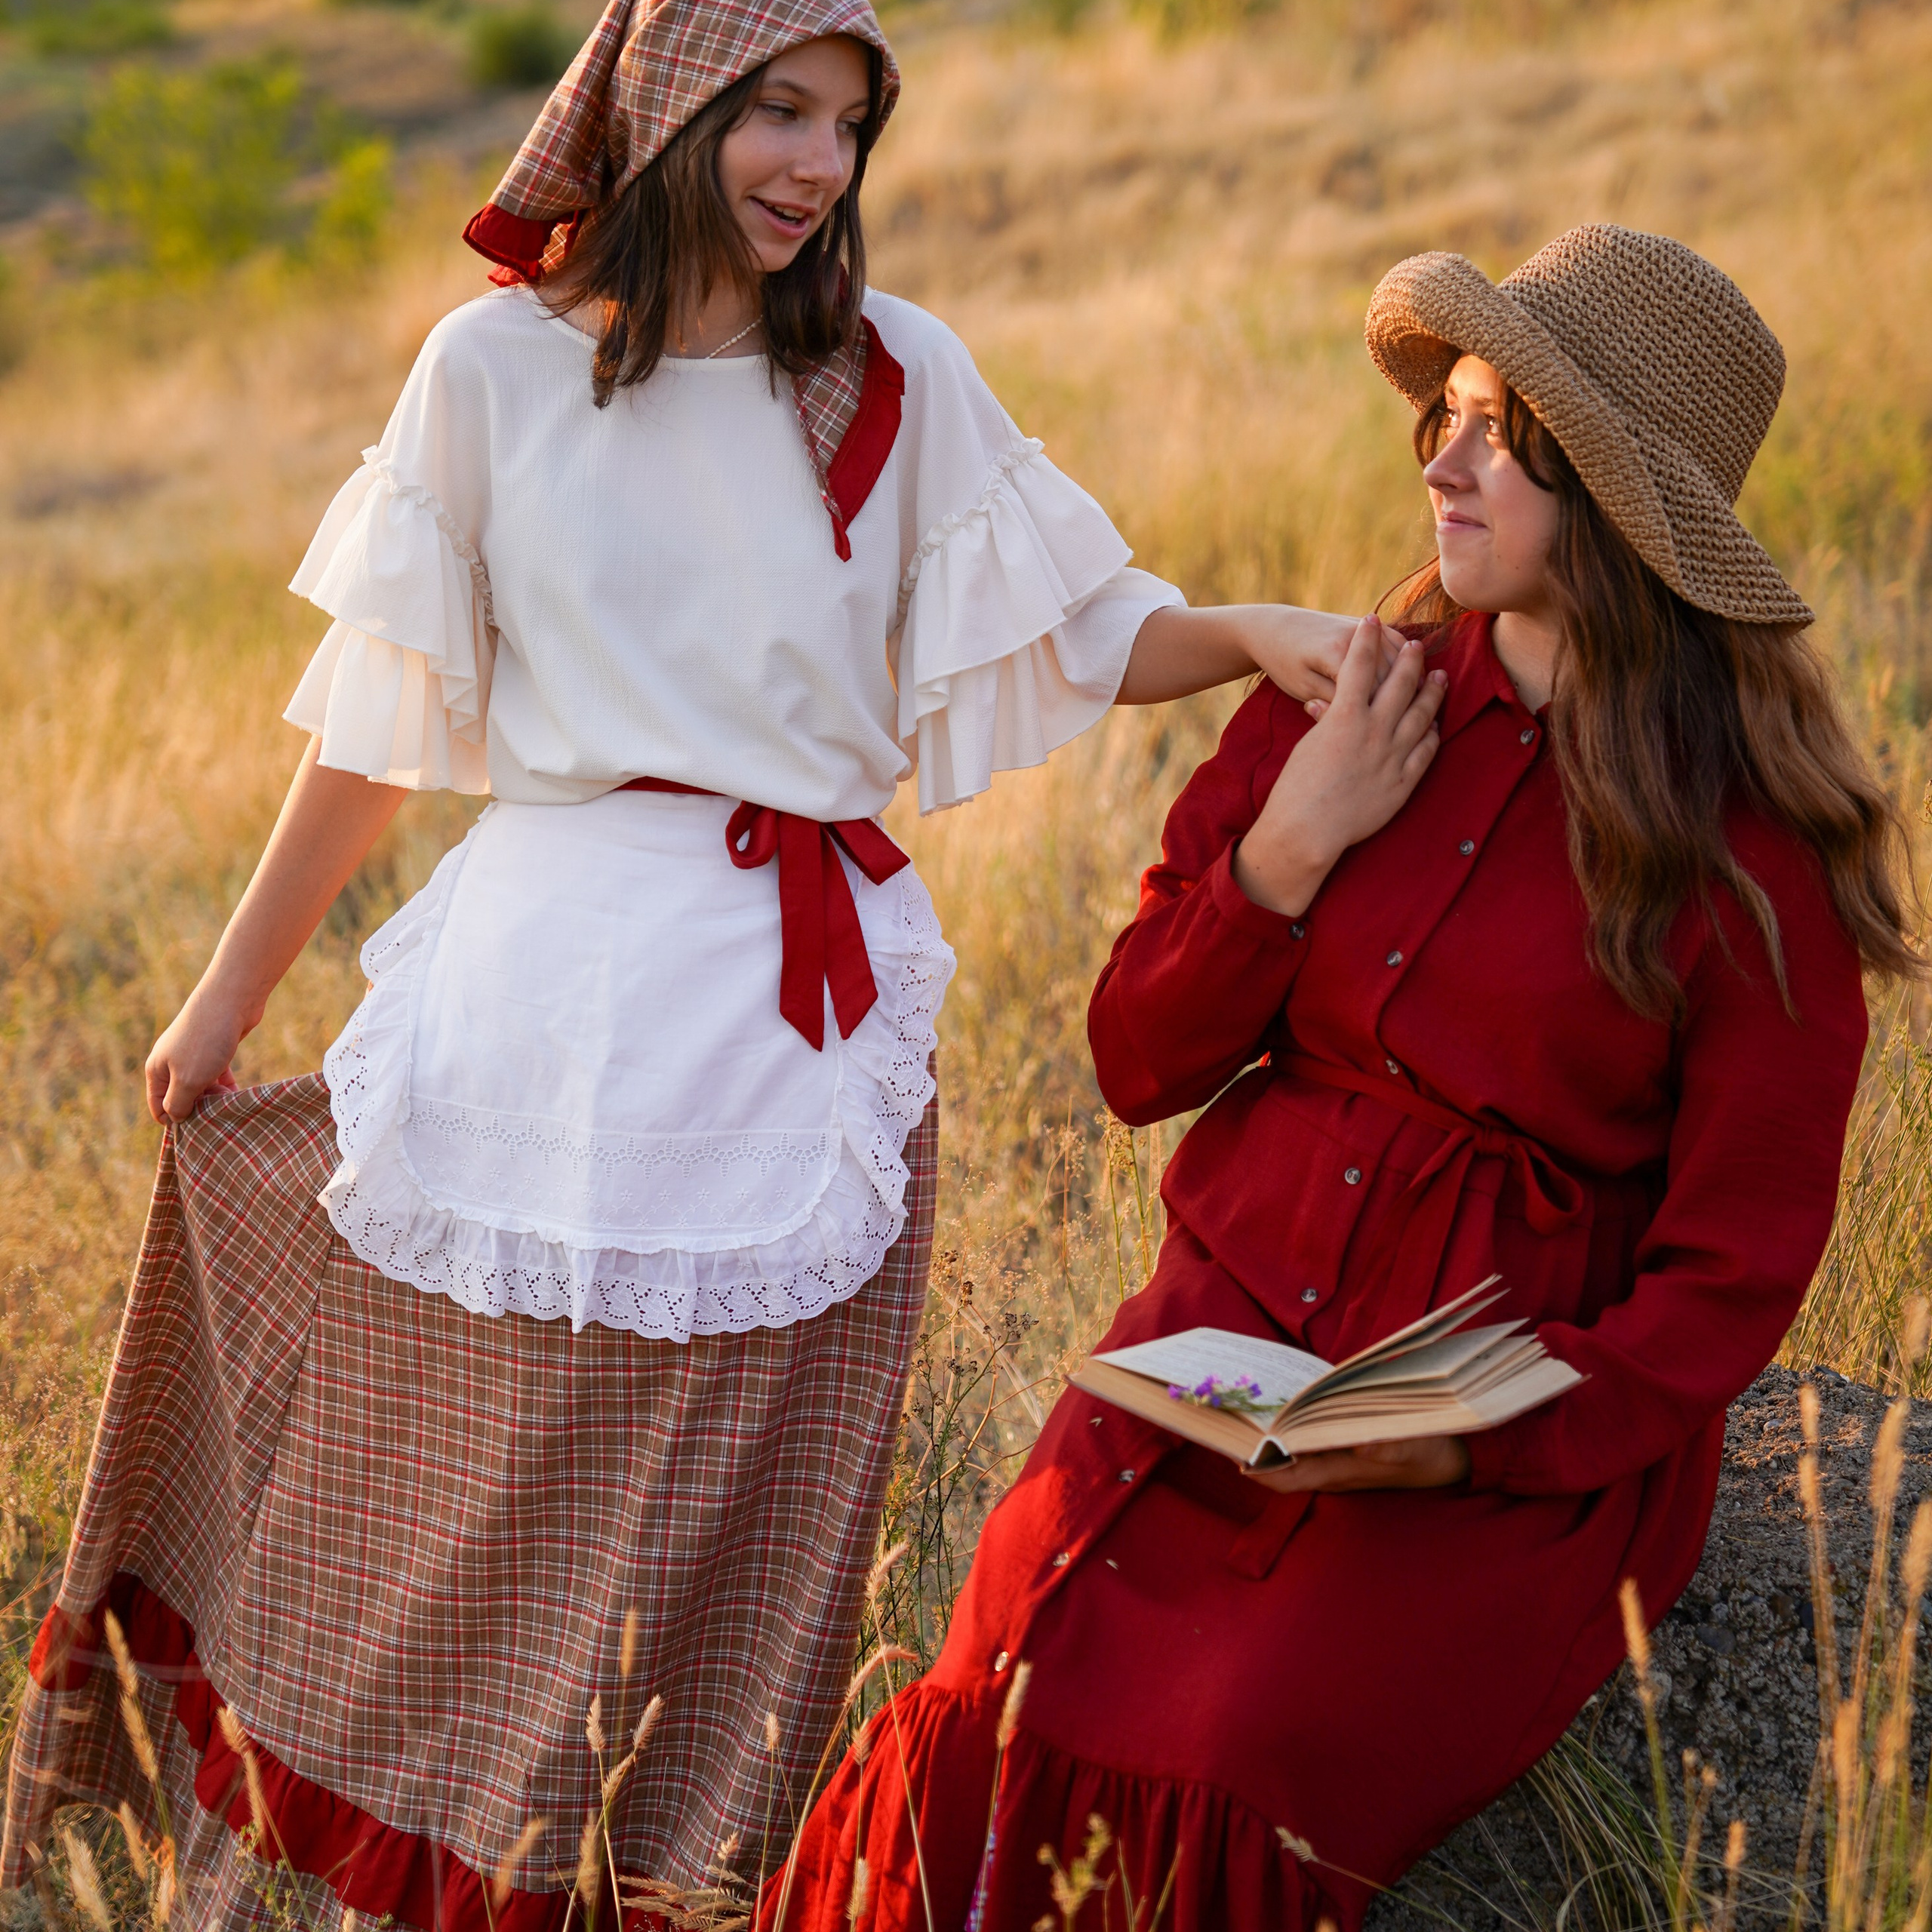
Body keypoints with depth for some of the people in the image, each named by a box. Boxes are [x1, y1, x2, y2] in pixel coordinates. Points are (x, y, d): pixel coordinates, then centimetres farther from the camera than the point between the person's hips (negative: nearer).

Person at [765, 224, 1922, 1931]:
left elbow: (1731, 1271, -6)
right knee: (989, 1713, -18)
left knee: (1242, 1787, -25)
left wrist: (1475, 1440, -20)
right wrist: (1288, 849, -8)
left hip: (1535, 1427, -3)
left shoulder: (1762, 844, -8)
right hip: (1231, 1337, 4)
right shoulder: (1344, 707, 5)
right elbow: (1139, 1066, 8)